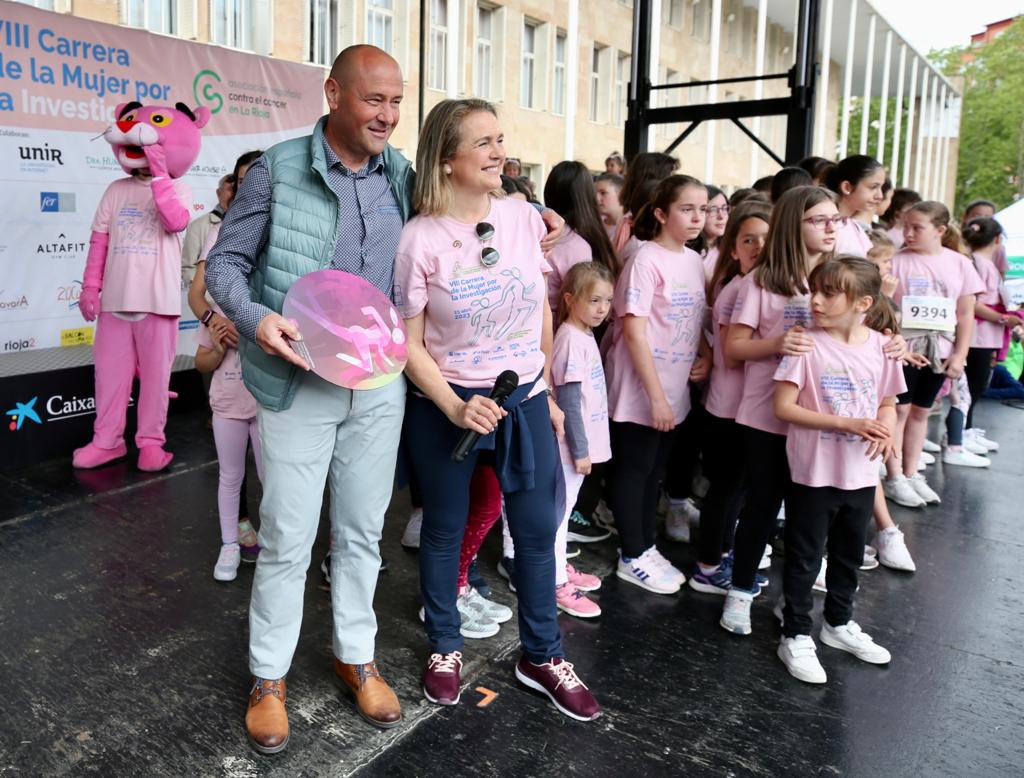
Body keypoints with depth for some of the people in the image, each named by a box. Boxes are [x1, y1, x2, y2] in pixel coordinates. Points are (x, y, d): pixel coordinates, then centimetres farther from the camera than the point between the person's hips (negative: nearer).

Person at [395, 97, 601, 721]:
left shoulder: (525, 218, -3)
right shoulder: (420, 239, -13)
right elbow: (409, 343, -8)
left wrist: (546, 393, 11)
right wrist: (456, 409, -20)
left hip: (524, 398, 3)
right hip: (445, 405, -3)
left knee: (538, 529, 9)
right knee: (444, 531, 12)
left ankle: (543, 656, 29)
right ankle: (446, 646, 35)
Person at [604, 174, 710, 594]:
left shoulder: (694, 261, 7)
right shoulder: (646, 261, -16)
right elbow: (633, 332, -20)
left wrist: (706, 355, -2)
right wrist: (656, 396, -20)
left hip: (674, 390, 7)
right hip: (640, 392, -7)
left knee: (654, 471, 17)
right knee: (633, 471, 6)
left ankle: (646, 547, 31)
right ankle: (631, 557, 19)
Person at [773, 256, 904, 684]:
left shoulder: (880, 346, -2)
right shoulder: (807, 345, -14)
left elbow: (888, 404, 9)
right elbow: (783, 407, -16)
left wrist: (886, 429, -13)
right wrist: (847, 423, -21)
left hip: (861, 474, 4)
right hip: (814, 473, -4)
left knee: (849, 553, 21)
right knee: (804, 557, 8)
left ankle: (839, 622, 42)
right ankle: (796, 636, 23)